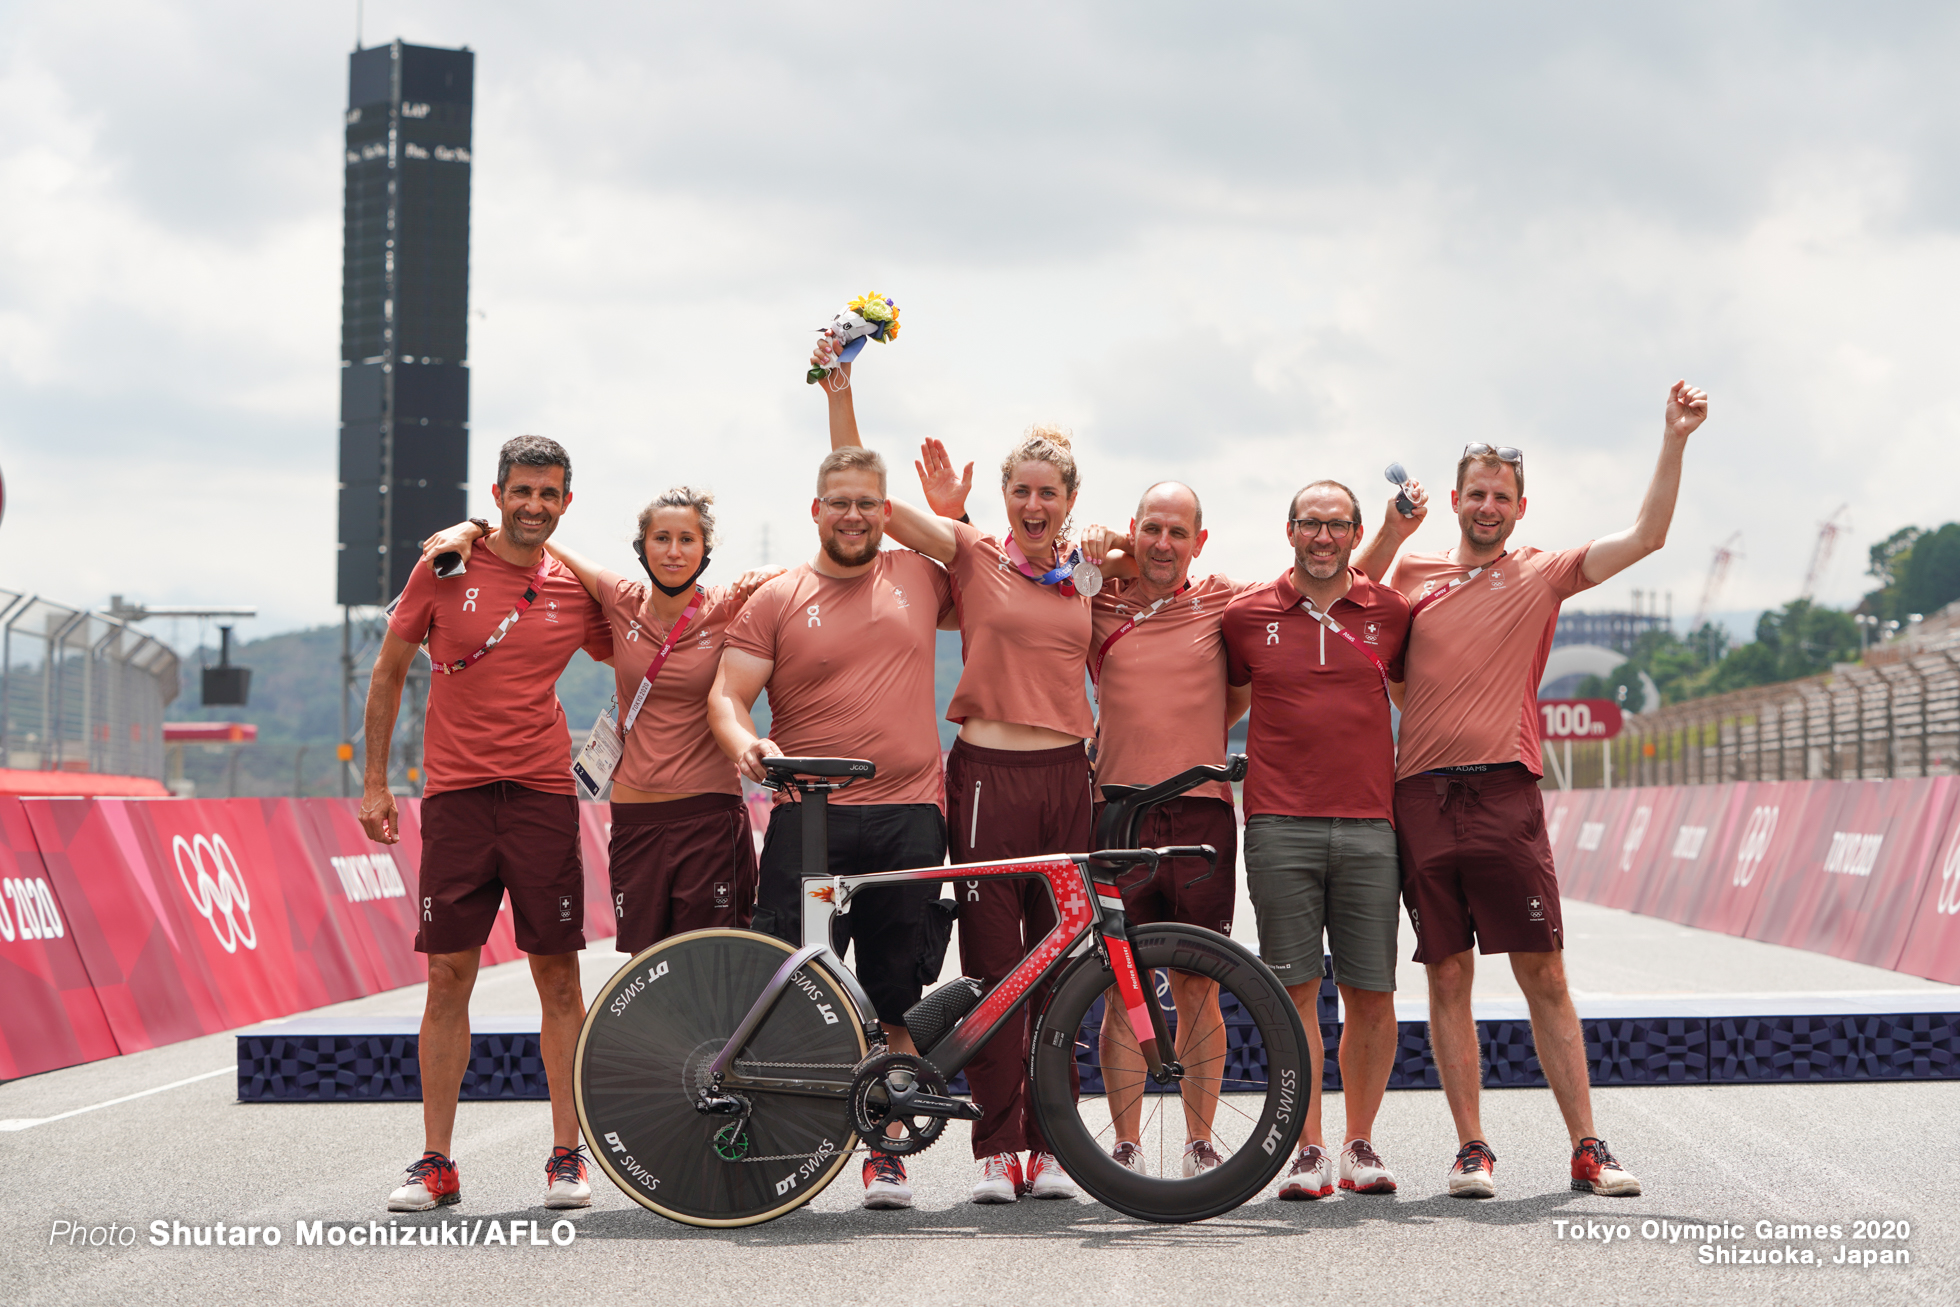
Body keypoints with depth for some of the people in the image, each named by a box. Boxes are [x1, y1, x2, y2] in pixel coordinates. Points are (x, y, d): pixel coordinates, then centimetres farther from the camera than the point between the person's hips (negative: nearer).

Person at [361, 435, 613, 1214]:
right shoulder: (446, 569, 2)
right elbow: (389, 673, 9)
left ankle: (567, 1158, 9)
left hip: (543, 796, 1)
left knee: (558, 977, 0)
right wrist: (374, 784, 7)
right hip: (455, 796, -1)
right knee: (448, 976, 0)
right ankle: (436, 1165, 7)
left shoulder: (578, 593, 5)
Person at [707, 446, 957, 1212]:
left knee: (899, 1006, 3)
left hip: (909, 817, 2)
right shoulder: (776, 599, 7)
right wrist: (743, 743, -21)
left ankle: (886, 1152, 12)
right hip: (808, 813, -2)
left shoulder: (920, 579, 14)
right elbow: (726, 693, 1)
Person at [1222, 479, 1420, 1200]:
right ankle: (1309, 1148, 4)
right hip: (1280, 824, -1)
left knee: (1371, 993, 1)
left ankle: (1360, 1142, 14)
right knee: (1295, 990, -2)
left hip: (1369, 826, 1)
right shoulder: (1248, 614, 7)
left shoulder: (1390, 612, 9)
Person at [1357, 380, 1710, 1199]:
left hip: (1503, 794, -2)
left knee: (1543, 977, -4)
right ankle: (1472, 1150, 6)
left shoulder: (1542, 574, 9)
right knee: (1447, 978, 2)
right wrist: (1390, 531, 5)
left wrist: (1674, 441, -8)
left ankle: (1587, 1150, -2)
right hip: (1421, 796, 2)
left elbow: (1646, 537, 2)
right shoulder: (1413, 574, 15)